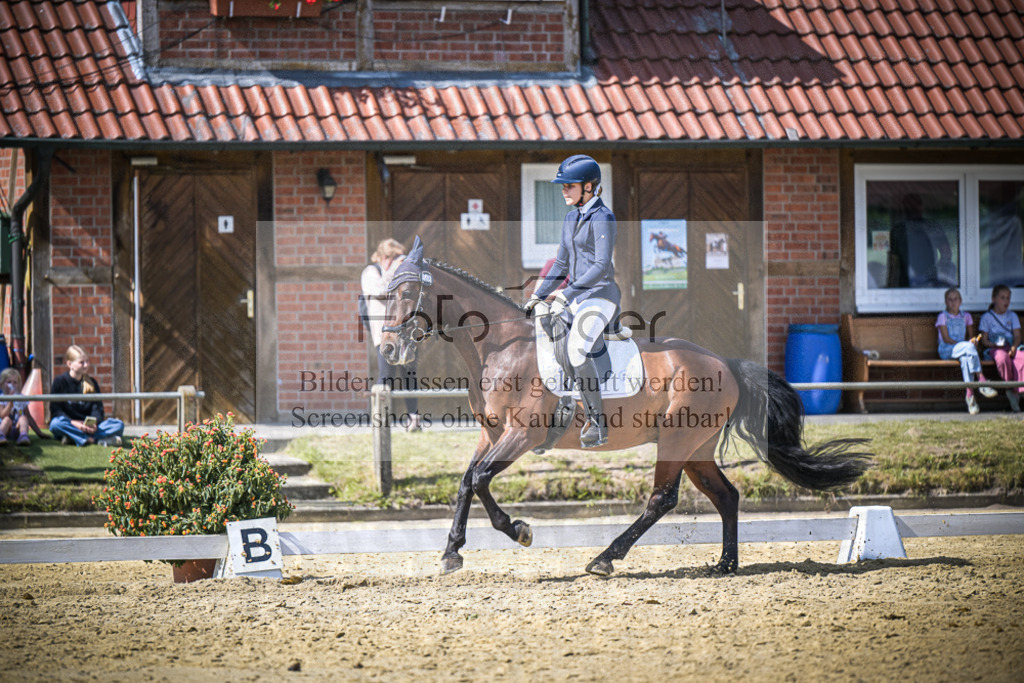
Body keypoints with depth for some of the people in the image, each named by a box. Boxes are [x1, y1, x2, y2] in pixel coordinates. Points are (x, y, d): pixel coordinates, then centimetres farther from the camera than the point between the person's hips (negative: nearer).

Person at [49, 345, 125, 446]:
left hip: (88, 428, 3)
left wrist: (94, 424, -18)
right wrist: (73, 423, -22)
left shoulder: (92, 383, 13)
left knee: (119, 425, -19)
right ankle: (97, 440, -40)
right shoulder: (59, 382, 3)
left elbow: (97, 408, 4)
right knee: (56, 423, -37)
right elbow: (56, 410, -7)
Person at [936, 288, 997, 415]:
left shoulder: (966, 316, 19)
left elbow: (971, 337, 17)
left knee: (965, 358, -37)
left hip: (963, 350, 3)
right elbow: (946, 339, -5)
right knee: (969, 347, -35)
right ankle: (981, 381, -45)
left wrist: (972, 343, -8)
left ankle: (970, 394, -47)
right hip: (946, 351, -3)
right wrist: (966, 344, -16)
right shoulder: (943, 317, 6)